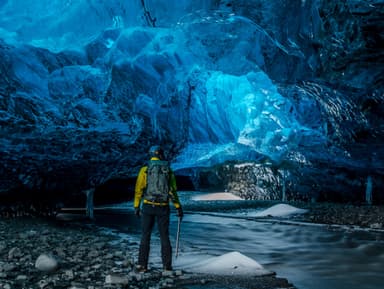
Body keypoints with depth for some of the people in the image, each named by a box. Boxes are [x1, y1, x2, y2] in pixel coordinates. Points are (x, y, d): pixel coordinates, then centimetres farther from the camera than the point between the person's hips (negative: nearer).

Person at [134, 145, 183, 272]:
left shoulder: (145, 169, -1)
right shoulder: (168, 170, 3)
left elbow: (139, 189, -4)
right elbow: (173, 190, 2)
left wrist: (136, 206, 1)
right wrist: (178, 207, 7)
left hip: (148, 206, -1)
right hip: (163, 208, 1)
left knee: (145, 236, 7)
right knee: (164, 236, 10)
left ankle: (142, 264, 2)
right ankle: (167, 265, 11)